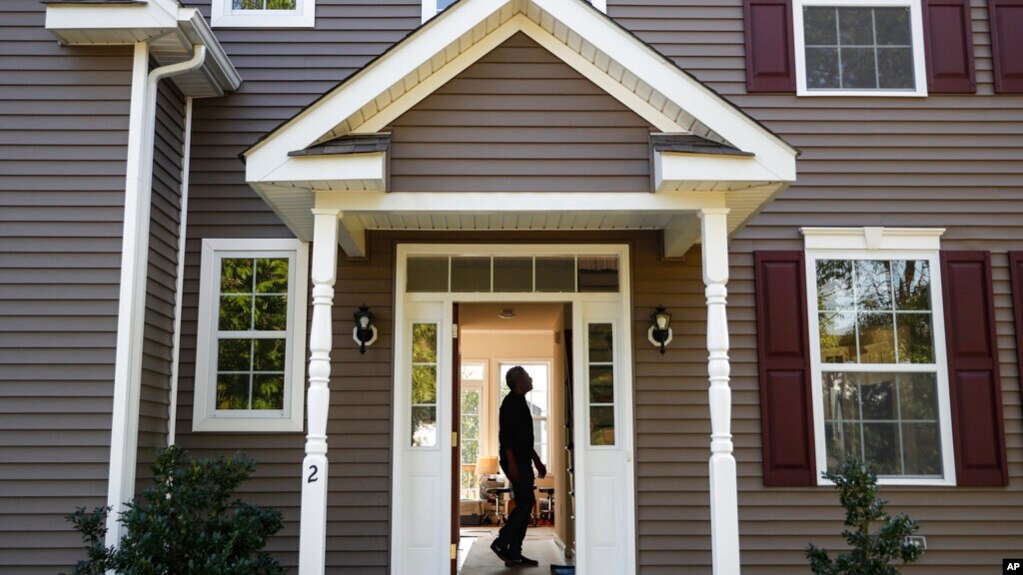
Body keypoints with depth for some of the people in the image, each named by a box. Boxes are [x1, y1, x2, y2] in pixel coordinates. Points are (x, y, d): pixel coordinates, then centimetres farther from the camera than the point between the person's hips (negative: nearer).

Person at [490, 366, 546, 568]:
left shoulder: (520, 402, 20)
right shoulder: (511, 402, -10)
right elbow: (505, 434, -18)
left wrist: (537, 461, 25)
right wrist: (511, 462, -24)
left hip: (523, 462, 10)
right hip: (515, 462, -10)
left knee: (524, 504, 6)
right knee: (526, 502, -14)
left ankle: (514, 554, 7)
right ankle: (501, 542, -8)